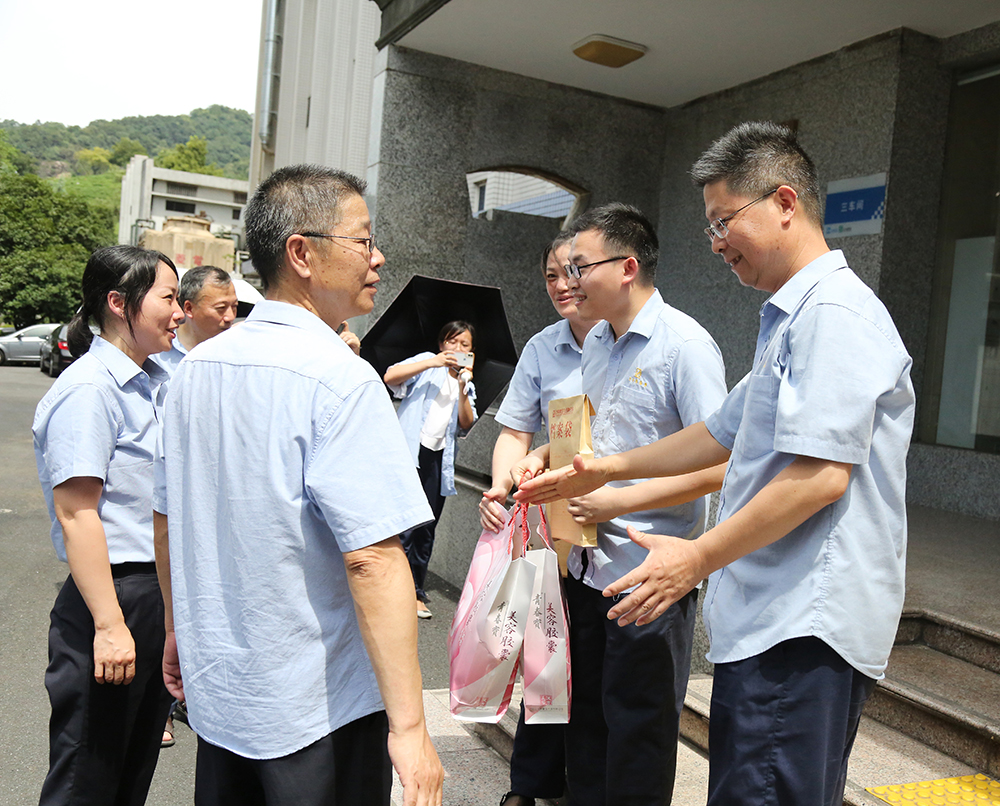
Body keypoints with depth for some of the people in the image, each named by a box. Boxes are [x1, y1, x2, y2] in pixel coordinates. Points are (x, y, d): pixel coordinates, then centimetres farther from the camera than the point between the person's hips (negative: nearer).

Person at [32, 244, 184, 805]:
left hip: (162, 592, 9)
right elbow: (76, 516, -22)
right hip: (115, 593, -8)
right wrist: (110, 625, -24)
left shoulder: (153, 383, 11)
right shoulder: (88, 391, -17)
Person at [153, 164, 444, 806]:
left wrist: (180, 629, 24)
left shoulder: (196, 367, 2)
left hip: (214, 688, 7)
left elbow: (167, 516, 11)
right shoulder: (341, 380, -22)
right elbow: (372, 556, -27)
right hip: (319, 707, -7)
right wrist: (409, 726, -22)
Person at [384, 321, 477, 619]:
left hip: (438, 459, 5)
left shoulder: (467, 385, 22)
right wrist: (433, 362, -13)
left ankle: (416, 592, 17)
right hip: (409, 451, -4)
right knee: (407, 524, -12)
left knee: (427, 528, 7)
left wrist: (462, 388, -9)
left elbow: (466, 424, 5)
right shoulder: (426, 363, 10)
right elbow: (390, 376, -9)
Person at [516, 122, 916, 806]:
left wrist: (700, 557, -15)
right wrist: (608, 469, 22)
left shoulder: (836, 312, -14)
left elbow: (820, 475, -22)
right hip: (779, 620, 10)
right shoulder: (791, 318, 20)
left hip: (801, 629, -10)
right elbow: (724, 435, 24)